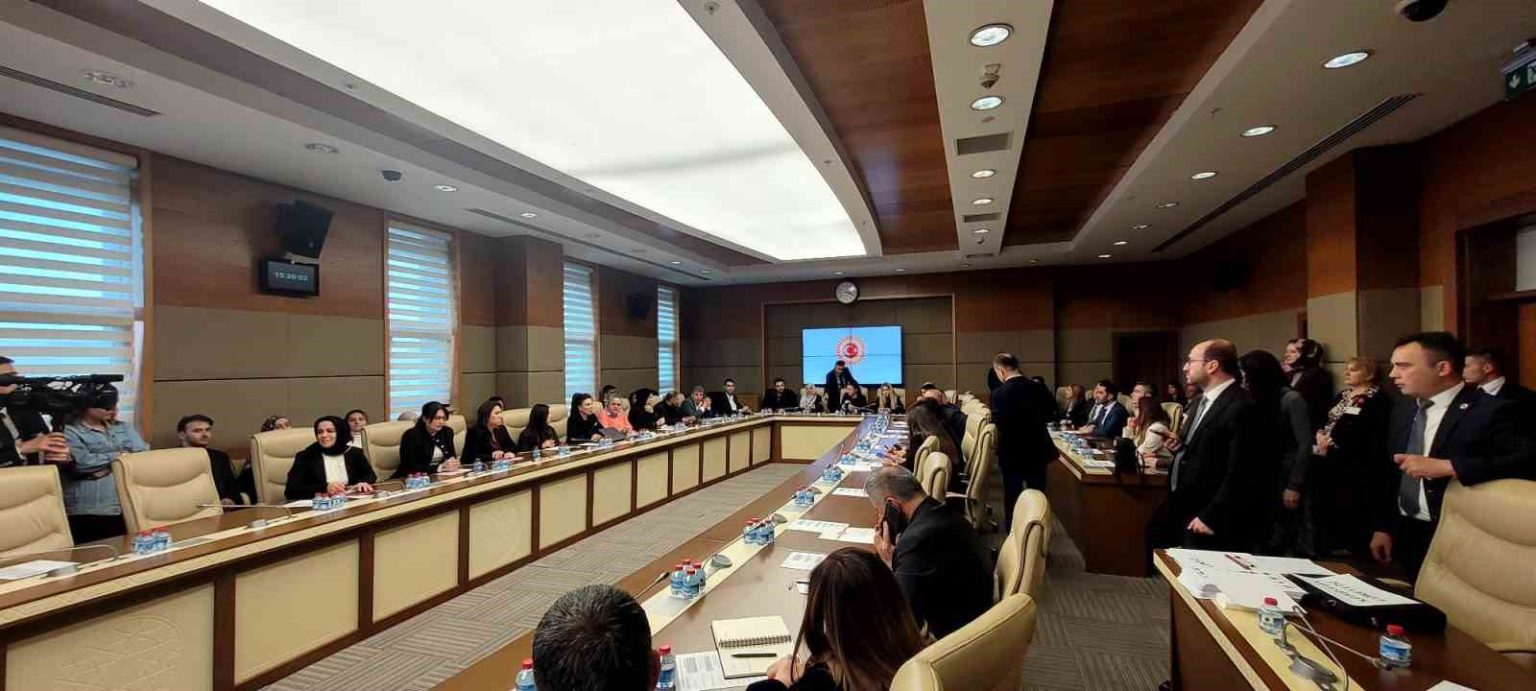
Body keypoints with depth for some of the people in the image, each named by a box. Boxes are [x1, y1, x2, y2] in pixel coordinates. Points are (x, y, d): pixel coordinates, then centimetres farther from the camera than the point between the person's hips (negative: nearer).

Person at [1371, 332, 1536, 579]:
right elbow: (1392, 471, 8)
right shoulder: (1403, 408, 5)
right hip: (1403, 535, 5)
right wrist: (1383, 527, 7)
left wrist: (1446, 466, -31)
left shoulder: (1491, 411, -12)